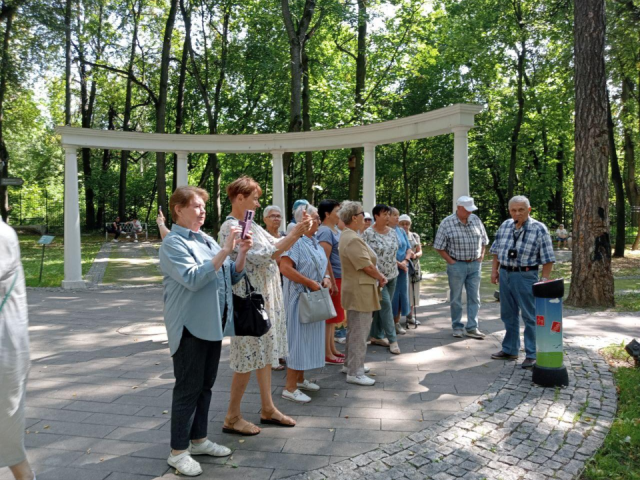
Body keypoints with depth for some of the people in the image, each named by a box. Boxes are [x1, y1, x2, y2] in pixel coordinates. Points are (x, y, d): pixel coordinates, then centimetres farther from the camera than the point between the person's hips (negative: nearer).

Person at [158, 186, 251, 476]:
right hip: (190, 327, -8)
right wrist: (225, 251, -26)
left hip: (212, 324, 8)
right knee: (188, 388, 0)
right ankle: (178, 451, 12)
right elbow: (193, 278, -24)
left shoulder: (207, 240, 13)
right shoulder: (173, 242, -11)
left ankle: (198, 439, 29)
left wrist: (242, 252, -4)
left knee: (205, 386, 15)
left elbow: (232, 276, 13)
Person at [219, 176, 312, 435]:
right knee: (249, 359, -1)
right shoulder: (231, 228, -17)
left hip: (266, 297, 9)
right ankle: (232, 417, 14)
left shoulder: (250, 224, 11)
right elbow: (264, 256, -23)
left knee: (264, 353, 15)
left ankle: (267, 408, 27)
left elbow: (276, 245, 13)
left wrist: (298, 231, 0)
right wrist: (294, 234, -20)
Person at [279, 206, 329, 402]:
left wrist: (325, 278, 0)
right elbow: (285, 267, -27)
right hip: (300, 297, -9)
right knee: (298, 338, -5)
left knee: (309, 338, 15)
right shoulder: (296, 241, -17)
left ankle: (300, 379, 28)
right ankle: (290, 388, 3)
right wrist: (311, 283, -23)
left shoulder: (314, 242, 12)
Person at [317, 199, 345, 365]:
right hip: (331, 278, -9)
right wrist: (332, 282, -21)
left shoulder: (335, 229, 13)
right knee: (329, 316, -2)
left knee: (333, 316, 15)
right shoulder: (325, 231, -15)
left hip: (338, 278, 9)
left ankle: (332, 349, 25)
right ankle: (327, 354, 6)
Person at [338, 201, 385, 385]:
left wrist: (379, 276, 4)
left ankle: (351, 363, 34)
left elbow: (369, 262, 14)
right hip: (359, 292, -11)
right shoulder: (353, 240, -22)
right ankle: (354, 373, 6)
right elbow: (367, 266, -22)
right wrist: (381, 278, -5)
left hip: (356, 290, 11)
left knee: (355, 329, 21)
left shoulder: (349, 236, 13)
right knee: (359, 331, -3)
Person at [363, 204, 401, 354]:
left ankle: (376, 336, 22)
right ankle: (392, 339, -1)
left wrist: (398, 264, 15)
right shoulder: (368, 233, -12)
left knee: (381, 307, 12)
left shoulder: (392, 232, 8)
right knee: (386, 306, -7)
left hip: (392, 275, 6)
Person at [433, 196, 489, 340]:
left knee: (474, 297, 6)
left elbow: (484, 241, 15)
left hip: (475, 264, 4)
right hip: (457, 265, -4)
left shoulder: (476, 220, 4)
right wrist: (451, 261, -9)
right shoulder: (447, 223, -9)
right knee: (456, 298, 6)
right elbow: (439, 247, -6)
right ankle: (457, 327, 19)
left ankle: (472, 328, 14)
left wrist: (481, 256, 5)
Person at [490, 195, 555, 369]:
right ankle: (510, 350, 27)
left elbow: (547, 258, -9)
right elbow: (496, 250, 15)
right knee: (508, 315, 15)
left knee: (530, 317, 1)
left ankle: (532, 355, 10)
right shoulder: (505, 226, 6)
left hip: (525, 276, -6)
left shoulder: (539, 229, -10)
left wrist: (544, 279, -13)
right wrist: (494, 270, 10)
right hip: (505, 274, 6)